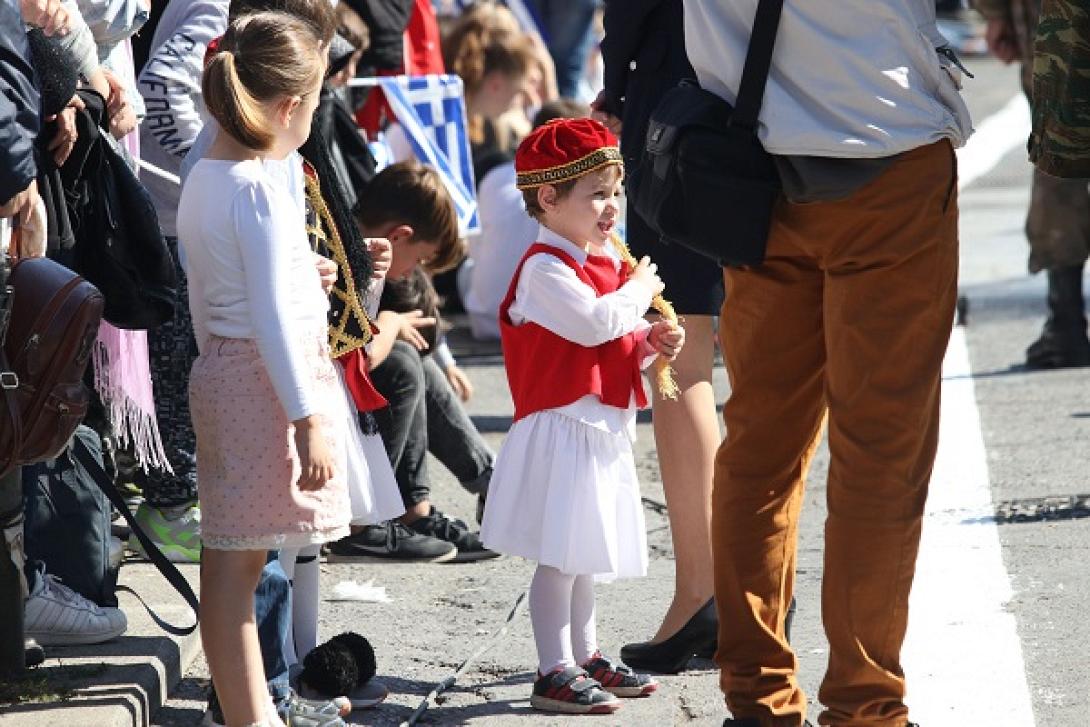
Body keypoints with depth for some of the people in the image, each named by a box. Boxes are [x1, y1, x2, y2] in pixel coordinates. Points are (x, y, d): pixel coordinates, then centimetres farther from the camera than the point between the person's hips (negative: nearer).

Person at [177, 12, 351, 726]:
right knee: (238, 560, -6)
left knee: (232, 557, 11)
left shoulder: (201, 180, 10)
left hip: (220, 372, 9)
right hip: (268, 378, -9)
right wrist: (308, 418, -18)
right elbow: (271, 317, -20)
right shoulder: (262, 191, -17)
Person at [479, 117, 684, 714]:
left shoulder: (604, 262, 15)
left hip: (600, 430, 10)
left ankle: (585, 657, 27)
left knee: (585, 553, 17)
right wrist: (640, 289, -13)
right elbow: (594, 322, -29)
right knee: (561, 555, -8)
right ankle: (554, 672, -5)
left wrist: (649, 343, 3)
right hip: (561, 427, -10)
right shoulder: (545, 269, -16)